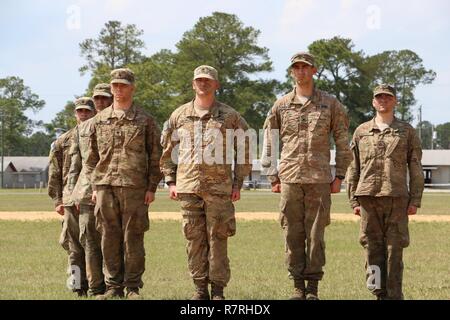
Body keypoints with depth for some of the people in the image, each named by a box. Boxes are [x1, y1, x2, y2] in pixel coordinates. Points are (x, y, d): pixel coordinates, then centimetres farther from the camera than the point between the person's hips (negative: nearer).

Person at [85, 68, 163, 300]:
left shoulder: (145, 120, 5)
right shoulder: (99, 120, 13)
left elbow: (155, 157, 4)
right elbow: (92, 157, 16)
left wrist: (152, 188, -4)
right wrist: (95, 187, 8)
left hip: (134, 187, -3)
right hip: (105, 186, 3)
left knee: (133, 238, -2)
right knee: (109, 238, 3)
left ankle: (133, 288, 4)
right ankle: (113, 287, 10)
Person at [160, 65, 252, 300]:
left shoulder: (230, 116, 6)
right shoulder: (179, 116, 11)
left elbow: (243, 151, 9)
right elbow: (167, 151, 16)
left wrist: (238, 183, 3)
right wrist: (170, 182, 9)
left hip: (219, 187, -2)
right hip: (188, 187, 2)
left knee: (218, 238, -2)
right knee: (194, 238, 3)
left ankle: (218, 289, 4)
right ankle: (200, 288, 10)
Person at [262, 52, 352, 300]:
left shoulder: (331, 104, 6)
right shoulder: (280, 106, 9)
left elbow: (343, 143, 9)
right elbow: (268, 143, 12)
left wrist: (339, 177, 2)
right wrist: (273, 177, 7)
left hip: (319, 180, -1)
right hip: (289, 179, 1)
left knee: (315, 234, -1)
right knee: (293, 234, 2)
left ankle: (313, 287, 5)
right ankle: (298, 286, 9)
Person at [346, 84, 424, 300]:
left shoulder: (407, 132, 10)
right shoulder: (361, 132, 13)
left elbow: (415, 169, 7)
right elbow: (353, 169, 13)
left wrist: (415, 200, -1)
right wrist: (354, 200, 6)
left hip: (397, 197, -1)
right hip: (368, 197, 2)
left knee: (394, 249, -3)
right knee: (372, 247, 1)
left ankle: (394, 295, 1)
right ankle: (379, 293, 7)